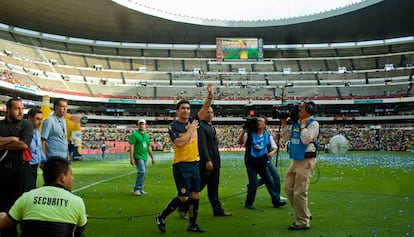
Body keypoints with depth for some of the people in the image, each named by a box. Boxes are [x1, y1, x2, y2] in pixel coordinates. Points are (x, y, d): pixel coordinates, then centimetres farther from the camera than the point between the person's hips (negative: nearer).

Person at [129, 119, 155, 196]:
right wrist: (131, 158, -18)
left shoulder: (147, 135, 15)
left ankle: (140, 189, 18)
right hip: (138, 157, -7)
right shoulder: (134, 134, -5)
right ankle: (137, 189, -12)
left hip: (145, 157, 7)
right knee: (142, 171, -19)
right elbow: (131, 146, -11)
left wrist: (152, 157, 19)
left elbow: (149, 147, 21)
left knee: (144, 173, 8)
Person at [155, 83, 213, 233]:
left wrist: (210, 95, -14)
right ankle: (161, 217, 15)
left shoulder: (192, 121, 7)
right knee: (183, 198, -5)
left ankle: (192, 225, 22)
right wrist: (191, 129, -16)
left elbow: (204, 109, 2)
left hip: (194, 164, 6)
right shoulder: (173, 126, -9)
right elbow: (179, 142, -24)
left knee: (195, 196, 9)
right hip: (181, 165, -6)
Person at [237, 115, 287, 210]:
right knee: (253, 184, -5)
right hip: (251, 163, -4)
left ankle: (276, 200, 22)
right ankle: (249, 203, 11)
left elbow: (274, 147, 10)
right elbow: (240, 142, -17)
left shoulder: (268, 136, 5)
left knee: (270, 182, 9)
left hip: (262, 163, 4)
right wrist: (243, 130, -27)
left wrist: (272, 152, -13)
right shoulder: (249, 134, -5)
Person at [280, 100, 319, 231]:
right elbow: (286, 137, 16)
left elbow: (306, 140, -20)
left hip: (306, 161, -9)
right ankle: (305, 214, 26)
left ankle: (303, 222, 6)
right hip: (295, 160, 9)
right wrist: (284, 124, 8)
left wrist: (303, 125, -13)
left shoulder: (313, 123, -9)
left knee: (299, 193, -7)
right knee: (289, 188, 12)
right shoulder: (296, 122, 13)